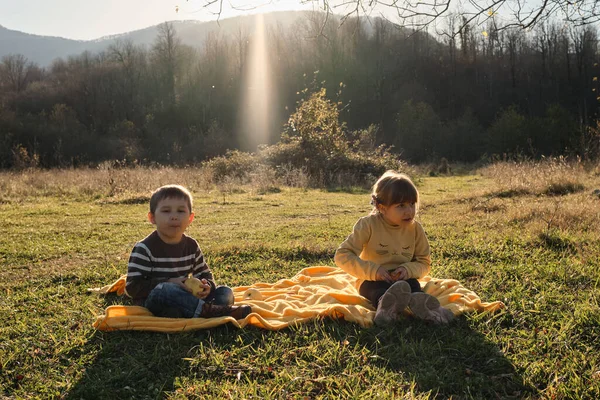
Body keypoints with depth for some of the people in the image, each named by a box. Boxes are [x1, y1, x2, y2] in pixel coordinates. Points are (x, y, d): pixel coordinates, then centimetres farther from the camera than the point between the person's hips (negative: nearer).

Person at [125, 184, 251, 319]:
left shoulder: (192, 246, 9)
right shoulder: (144, 249, -8)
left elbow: (205, 274, 17)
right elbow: (133, 287, -13)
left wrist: (207, 285, -9)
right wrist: (169, 283, -22)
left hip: (183, 299, 6)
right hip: (152, 302, -6)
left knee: (226, 292, -6)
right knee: (163, 290, -38)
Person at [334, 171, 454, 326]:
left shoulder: (415, 229, -1)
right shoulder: (368, 225, -12)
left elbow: (424, 262, 6)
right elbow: (342, 255, -15)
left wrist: (408, 269, -18)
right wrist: (372, 270, -27)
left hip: (403, 279, 4)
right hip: (373, 280, -3)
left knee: (413, 284, -30)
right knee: (378, 289, -37)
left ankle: (416, 301, -64)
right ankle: (384, 303, -71)